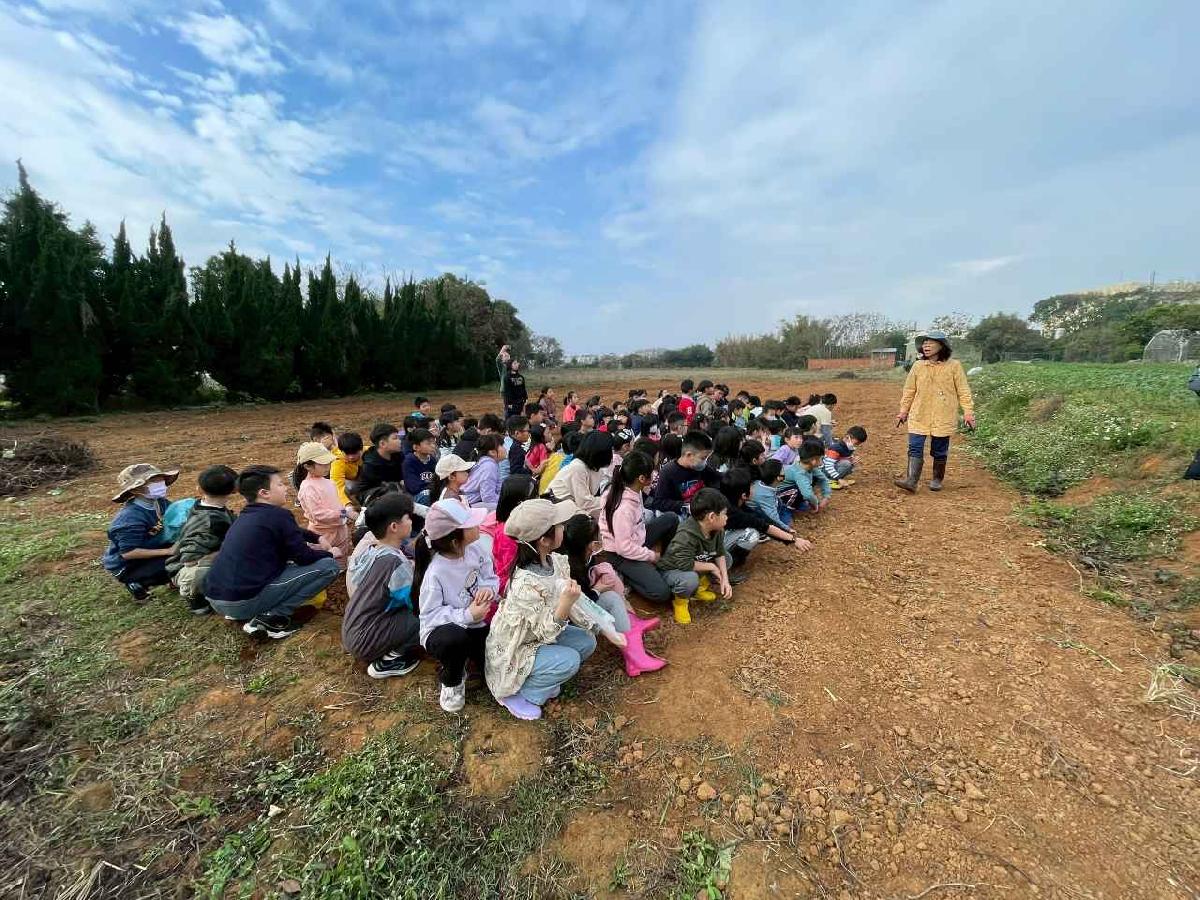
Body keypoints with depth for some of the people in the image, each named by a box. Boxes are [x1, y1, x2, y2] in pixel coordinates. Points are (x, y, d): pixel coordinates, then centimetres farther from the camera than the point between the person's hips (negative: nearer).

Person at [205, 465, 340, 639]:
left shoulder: (246, 516, 14)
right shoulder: (278, 515, -13)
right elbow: (304, 558, -8)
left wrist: (316, 540, 21)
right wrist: (329, 553, 10)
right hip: (243, 601, -9)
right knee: (329, 565, -9)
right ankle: (270, 617, -9)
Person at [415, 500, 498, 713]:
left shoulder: (475, 550, -12)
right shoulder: (435, 573, -28)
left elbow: (491, 577, 1)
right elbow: (430, 615, -22)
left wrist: (489, 588, -22)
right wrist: (467, 615, -31)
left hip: (476, 624, 4)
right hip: (443, 631, -4)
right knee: (455, 638, -40)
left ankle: (472, 655, 24)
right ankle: (451, 681, -4)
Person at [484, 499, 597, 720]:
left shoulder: (555, 561, -14)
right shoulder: (526, 584, -37)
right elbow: (546, 632, -29)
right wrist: (566, 603, -41)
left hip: (537, 636, 7)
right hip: (512, 651, -7)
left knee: (587, 642, -2)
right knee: (569, 660, -21)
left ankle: (542, 679, 13)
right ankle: (514, 693, 0)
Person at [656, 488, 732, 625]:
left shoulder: (717, 530, -11)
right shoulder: (686, 535, -36)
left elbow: (720, 553, -2)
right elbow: (684, 564, -39)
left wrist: (725, 579, -15)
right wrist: (711, 567, -25)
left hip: (697, 566, 8)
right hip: (671, 570, -8)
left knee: (727, 559, 2)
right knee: (690, 579, -39)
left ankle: (699, 587, 10)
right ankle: (679, 600, -5)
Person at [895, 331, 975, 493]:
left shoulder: (954, 366, -1)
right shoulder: (917, 366, 4)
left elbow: (963, 391, -1)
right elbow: (909, 391, 11)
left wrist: (968, 412, -7)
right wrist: (903, 411, 12)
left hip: (943, 418, -1)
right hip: (919, 416, 2)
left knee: (939, 451, 8)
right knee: (915, 448, -7)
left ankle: (937, 480, 24)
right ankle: (911, 481, -11)